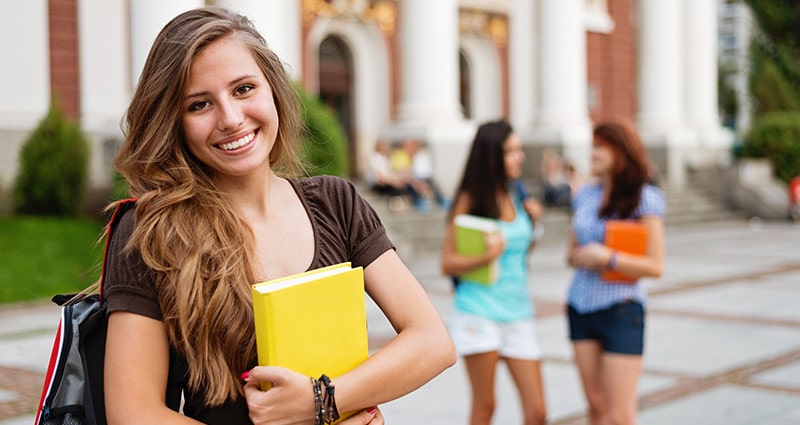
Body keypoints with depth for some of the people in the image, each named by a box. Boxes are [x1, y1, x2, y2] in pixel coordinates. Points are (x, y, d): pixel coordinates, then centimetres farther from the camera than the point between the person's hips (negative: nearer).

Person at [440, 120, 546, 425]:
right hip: (480, 311, -5)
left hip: (518, 311, 5)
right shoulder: (470, 200, -3)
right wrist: (486, 256, -21)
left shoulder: (516, 197, 11)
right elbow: (448, 262, -6)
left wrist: (532, 222, 6)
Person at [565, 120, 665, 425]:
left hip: (621, 310, -5)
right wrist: (581, 257, -6)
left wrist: (607, 258, -20)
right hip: (581, 308, 6)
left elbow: (655, 266, -10)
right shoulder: (585, 195, 9)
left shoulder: (644, 198, -7)